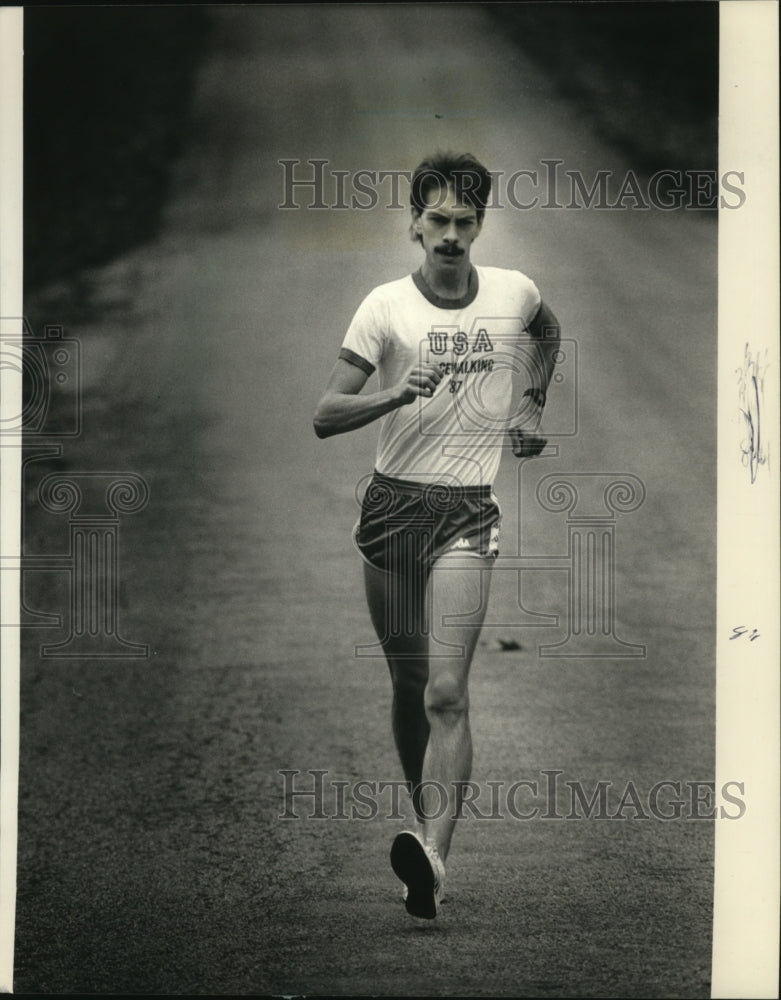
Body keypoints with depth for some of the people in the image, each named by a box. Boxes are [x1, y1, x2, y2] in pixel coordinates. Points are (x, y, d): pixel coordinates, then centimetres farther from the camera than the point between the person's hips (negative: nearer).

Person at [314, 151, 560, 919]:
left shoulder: (514, 293, 4)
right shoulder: (387, 306, -3)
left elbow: (548, 333, 31)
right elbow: (325, 417, -9)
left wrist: (531, 403, 22)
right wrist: (399, 393, -24)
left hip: (466, 511, -1)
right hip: (392, 504, 1)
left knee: (446, 693, -17)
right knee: (407, 686, 9)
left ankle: (433, 853, -29)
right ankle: (428, 829, 25)